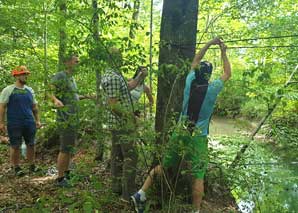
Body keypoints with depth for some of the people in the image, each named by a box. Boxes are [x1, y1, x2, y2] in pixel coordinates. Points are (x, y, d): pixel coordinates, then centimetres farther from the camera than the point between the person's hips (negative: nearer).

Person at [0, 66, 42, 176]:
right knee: (15, 146, 3)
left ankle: (32, 166, 20)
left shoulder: (29, 90, 11)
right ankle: (16, 167, 15)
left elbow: (34, 107, 16)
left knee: (31, 145, 8)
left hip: (29, 123, 4)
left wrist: (37, 120, 12)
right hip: (14, 124, -4)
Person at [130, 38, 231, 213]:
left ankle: (141, 194, 12)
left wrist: (209, 44, 22)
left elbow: (195, 62, 17)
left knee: (163, 166, 14)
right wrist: (224, 53, 18)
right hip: (198, 138, -4)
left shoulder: (190, 82, 0)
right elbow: (227, 74, 9)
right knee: (198, 176, 4)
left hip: (179, 133, 4)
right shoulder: (212, 89, -9)